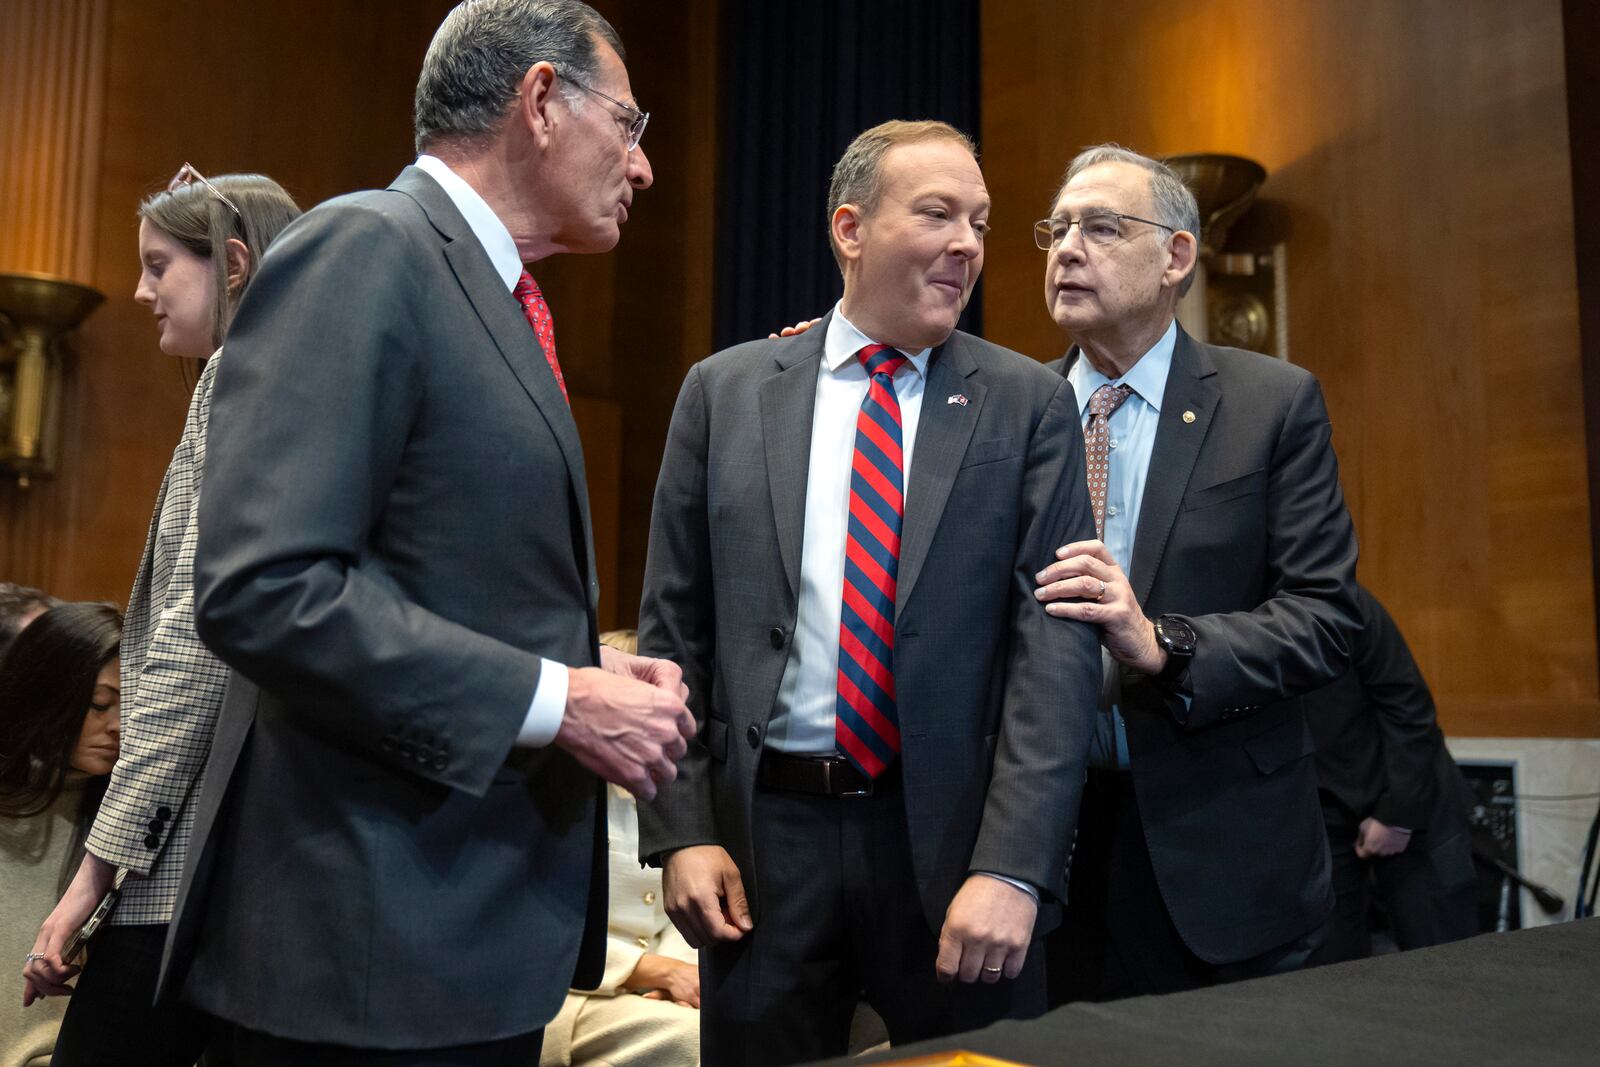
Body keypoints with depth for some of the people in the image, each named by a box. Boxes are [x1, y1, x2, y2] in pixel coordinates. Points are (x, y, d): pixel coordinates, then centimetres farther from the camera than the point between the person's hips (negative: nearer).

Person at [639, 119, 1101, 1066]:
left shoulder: (1031, 404, 1)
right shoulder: (725, 392, 4)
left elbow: (1058, 640, -6)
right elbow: (674, 626, 5)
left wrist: (1012, 866, -14)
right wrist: (680, 829, -2)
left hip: (954, 840, 0)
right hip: (763, 837, 1)